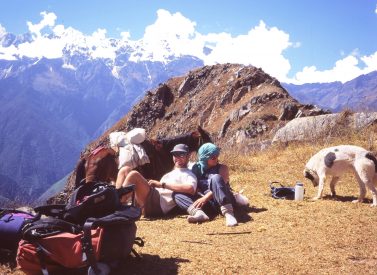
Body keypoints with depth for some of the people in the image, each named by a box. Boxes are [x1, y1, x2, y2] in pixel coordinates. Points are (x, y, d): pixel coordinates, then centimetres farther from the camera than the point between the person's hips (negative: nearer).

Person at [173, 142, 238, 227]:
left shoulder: (222, 168, 6)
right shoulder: (196, 168, 13)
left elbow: (219, 185, -11)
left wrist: (205, 198, -25)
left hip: (223, 202, -3)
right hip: (209, 204, 3)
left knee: (216, 178, -29)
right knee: (177, 194, -11)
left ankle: (228, 214, -43)